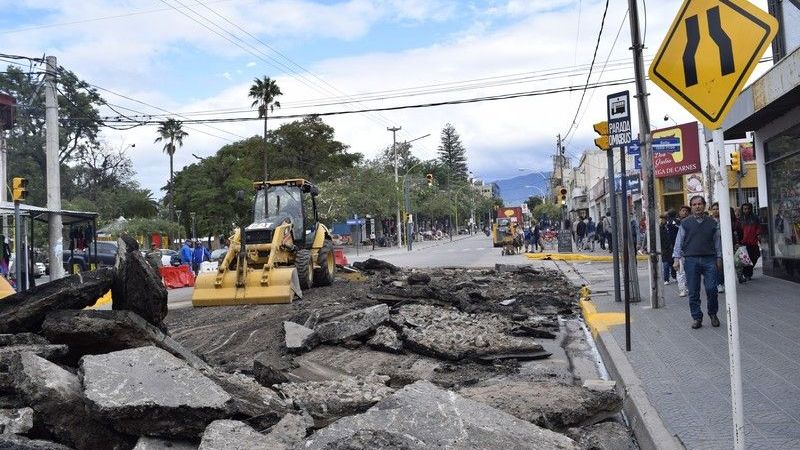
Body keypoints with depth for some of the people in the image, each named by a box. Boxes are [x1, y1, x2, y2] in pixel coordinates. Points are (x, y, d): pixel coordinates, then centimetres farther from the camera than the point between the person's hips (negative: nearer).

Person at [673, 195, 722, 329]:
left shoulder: (712, 223, 9)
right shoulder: (685, 223, 5)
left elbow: (717, 241, 15)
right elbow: (679, 242, 7)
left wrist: (719, 258, 12)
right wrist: (677, 258, 0)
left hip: (709, 259, 0)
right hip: (691, 260, 0)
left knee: (711, 289, -6)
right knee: (693, 292, 1)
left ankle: (713, 314, 17)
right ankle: (697, 318, 11)